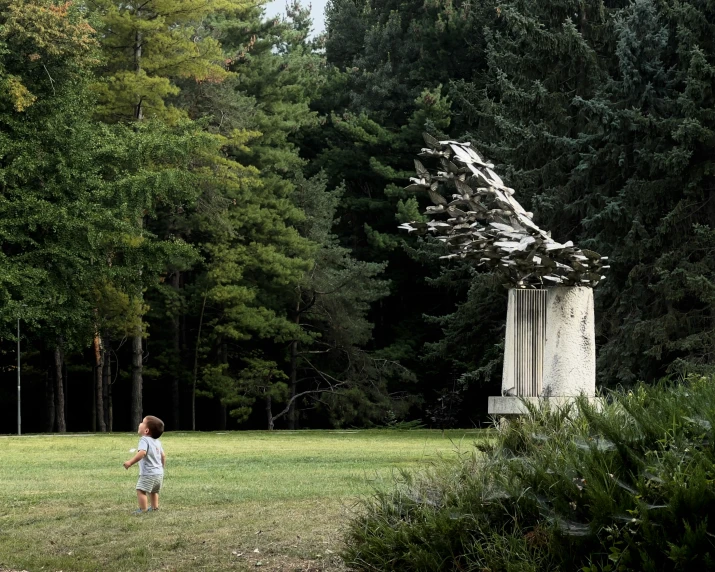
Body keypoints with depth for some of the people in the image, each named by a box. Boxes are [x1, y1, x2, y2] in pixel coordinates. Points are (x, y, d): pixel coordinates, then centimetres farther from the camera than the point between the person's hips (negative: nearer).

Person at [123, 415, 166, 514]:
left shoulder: (144, 440, -14)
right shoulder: (157, 441, 12)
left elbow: (142, 453, -31)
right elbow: (163, 455, 18)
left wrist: (130, 462, -31)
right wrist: (161, 467, 32)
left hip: (148, 474, -9)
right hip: (159, 473, 9)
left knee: (141, 490, -7)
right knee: (153, 491, 25)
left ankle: (143, 509, -11)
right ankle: (154, 506, 32)